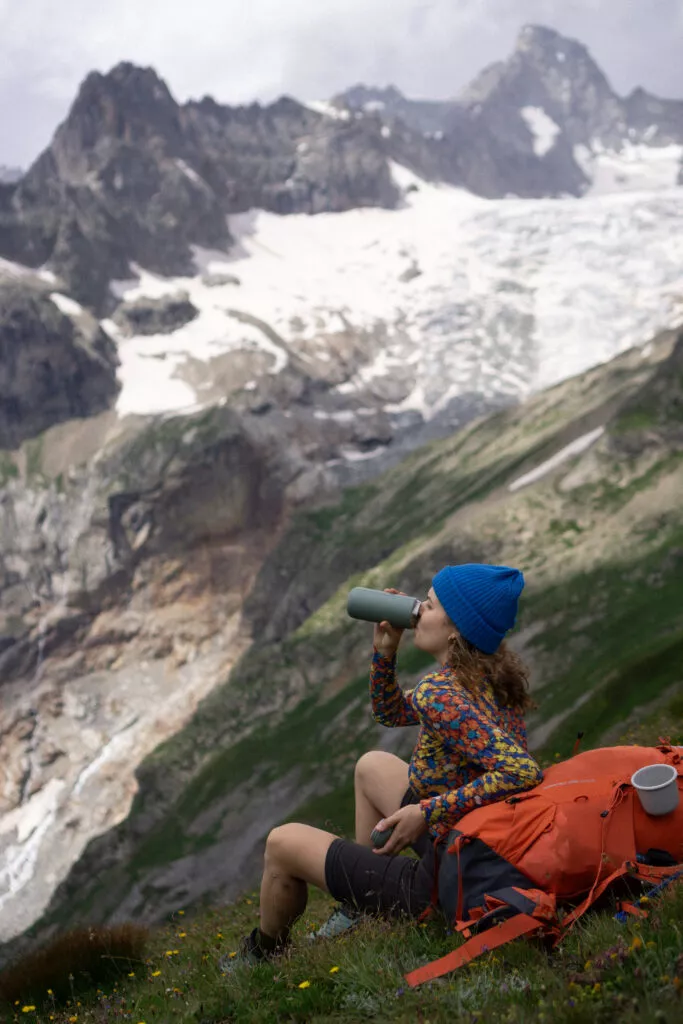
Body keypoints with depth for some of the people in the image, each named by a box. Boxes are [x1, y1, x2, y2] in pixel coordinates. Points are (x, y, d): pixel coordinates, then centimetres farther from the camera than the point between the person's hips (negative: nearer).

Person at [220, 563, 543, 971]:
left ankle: (263, 954, 35)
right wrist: (384, 651, -2)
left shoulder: (439, 696, -26)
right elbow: (391, 713, 15)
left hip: (446, 881, -9)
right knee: (372, 766, 29)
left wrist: (427, 812, -31)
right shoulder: (489, 677, 2)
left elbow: (523, 772, -38)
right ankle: (360, 904, 34)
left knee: (283, 844, 7)